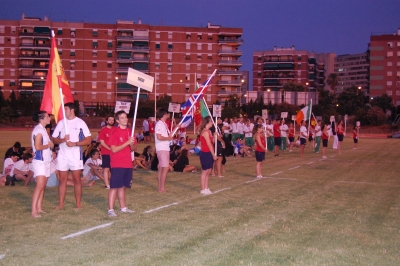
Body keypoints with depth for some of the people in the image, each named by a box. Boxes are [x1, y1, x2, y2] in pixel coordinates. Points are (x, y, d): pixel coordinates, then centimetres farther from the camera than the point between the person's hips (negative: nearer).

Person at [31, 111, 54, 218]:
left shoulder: (43, 129, 16)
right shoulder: (38, 130, -14)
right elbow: (38, 146, -22)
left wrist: (50, 144, 2)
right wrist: (48, 145, -8)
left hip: (45, 160, 10)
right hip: (39, 161, -10)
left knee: (43, 186, 9)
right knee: (40, 185, -15)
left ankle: (39, 208, 14)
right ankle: (34, 210, -15)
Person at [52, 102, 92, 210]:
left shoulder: (80, 123, -2)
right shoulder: (61, 123, 9)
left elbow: (88, 140, -7)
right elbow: (54, 139, 8)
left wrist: (75, 143, -19)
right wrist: (63, 139, -13)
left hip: (76, 156, -3)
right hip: (62, 155, 3)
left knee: (77, 180, 1)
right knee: (62, 180, 5)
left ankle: (78, 203, 9)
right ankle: (61, 204, 10)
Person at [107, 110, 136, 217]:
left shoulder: (129, 131, 11)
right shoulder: (115, 133, -9)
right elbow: (114, 149, -16)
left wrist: (131, 144, -6)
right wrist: (127, 142, -19)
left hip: (127, 164, 6)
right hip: (117, 164, -6)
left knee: (123, 186, 13)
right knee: (114, 186, -7)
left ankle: (123, 207, 21)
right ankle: (110, 209, -5)